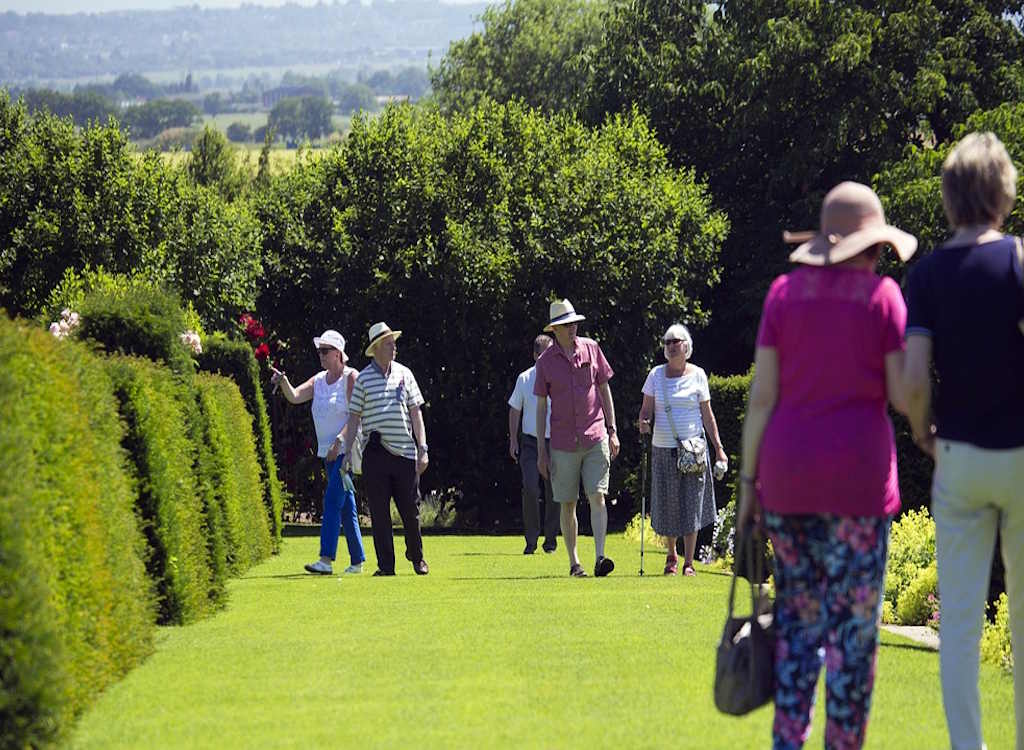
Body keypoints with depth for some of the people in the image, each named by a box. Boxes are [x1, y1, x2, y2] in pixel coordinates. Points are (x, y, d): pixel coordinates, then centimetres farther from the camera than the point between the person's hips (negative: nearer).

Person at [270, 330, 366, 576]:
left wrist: (339, 441, -20)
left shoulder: (351, 377, -7)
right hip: (328, 451, 8)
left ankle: (326, 559, -23)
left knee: (332, 499, -17)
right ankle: (357, 560, 15)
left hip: (346, 449, -8)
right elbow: (294, 397, 5)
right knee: (346, 506, 10)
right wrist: (283, 381, -15)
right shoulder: (319, 380, 14)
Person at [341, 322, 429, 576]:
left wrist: (422, 448, 4)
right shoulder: (363, 379, 3)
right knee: (379, 512, -1)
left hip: (405, 451, 2)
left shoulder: (404, 374, 10)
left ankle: (417, 557, 23)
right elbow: (354, 417, 4)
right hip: (376, 454, -2)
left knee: (410, 508, 5)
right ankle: (385, 564, 4)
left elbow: (415, 413, 11)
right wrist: (347, 452, -2)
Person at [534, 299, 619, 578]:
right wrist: (541, 450, 1)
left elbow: (604, 391, 10)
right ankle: (574, 562, 12)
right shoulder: (546, 361, 1)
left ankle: (600, 557, -18)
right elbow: (541, 406, 4)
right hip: (563, 444, 0)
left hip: (595, 439, 0)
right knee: (567, 504, 4)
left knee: (597, 497, -11)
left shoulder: (591, 349, 4)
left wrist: (612, 431, 5)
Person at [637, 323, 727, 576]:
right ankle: (671, 556, 25)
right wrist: (643, 422, -15)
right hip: (663, 448, 2)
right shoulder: (656, 375, 6)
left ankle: (689, 562, 0)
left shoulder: (697, 375, 3)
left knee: (691, 504, -5)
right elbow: (646, 408, 8)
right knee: (667, 504, 4)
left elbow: (707, 415, 6)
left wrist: (719, 448, 2)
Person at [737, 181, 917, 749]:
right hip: (859, 469, -3)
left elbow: (762, 394, 2)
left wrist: (748, 482, 6)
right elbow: (902, 395, -6)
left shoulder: (785, 291, 5)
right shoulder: (882, 294, -3)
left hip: (788, 472, 3)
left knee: (797, 616, 11)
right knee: (853, 623, 1)